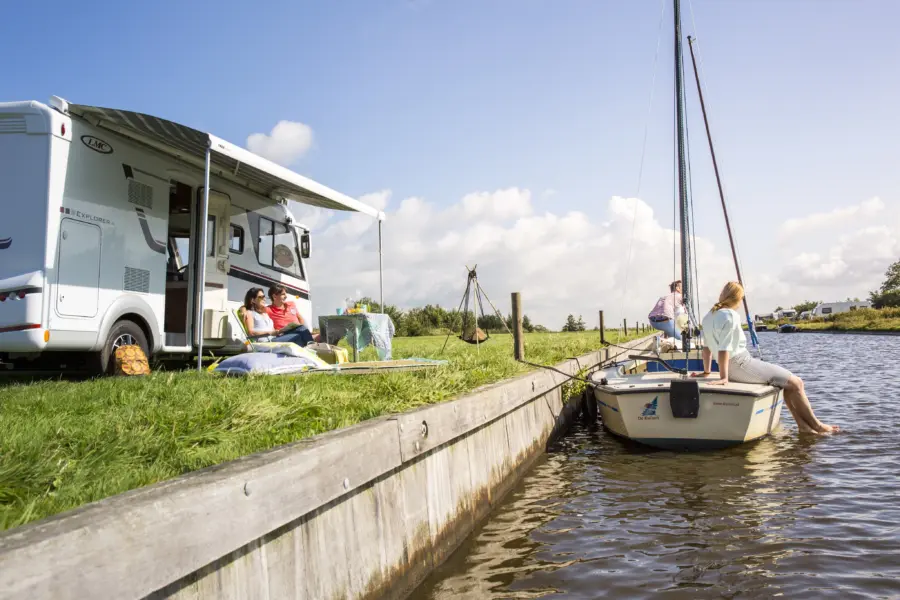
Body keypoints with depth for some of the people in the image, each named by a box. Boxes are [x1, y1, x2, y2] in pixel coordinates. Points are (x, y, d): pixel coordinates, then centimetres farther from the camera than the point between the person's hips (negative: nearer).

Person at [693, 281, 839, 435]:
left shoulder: (708, 316, 9)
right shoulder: (730, 315, -17)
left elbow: (706, 347, 13)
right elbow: (724, 349, -23)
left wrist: (706, 372, 19)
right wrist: (723, 377, -21)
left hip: (733, 368, 10)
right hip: (741, 364, -10)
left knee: (787, 381, 21)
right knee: (795, 383, 3)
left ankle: (803, 425, 19)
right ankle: (815, 425, 16)